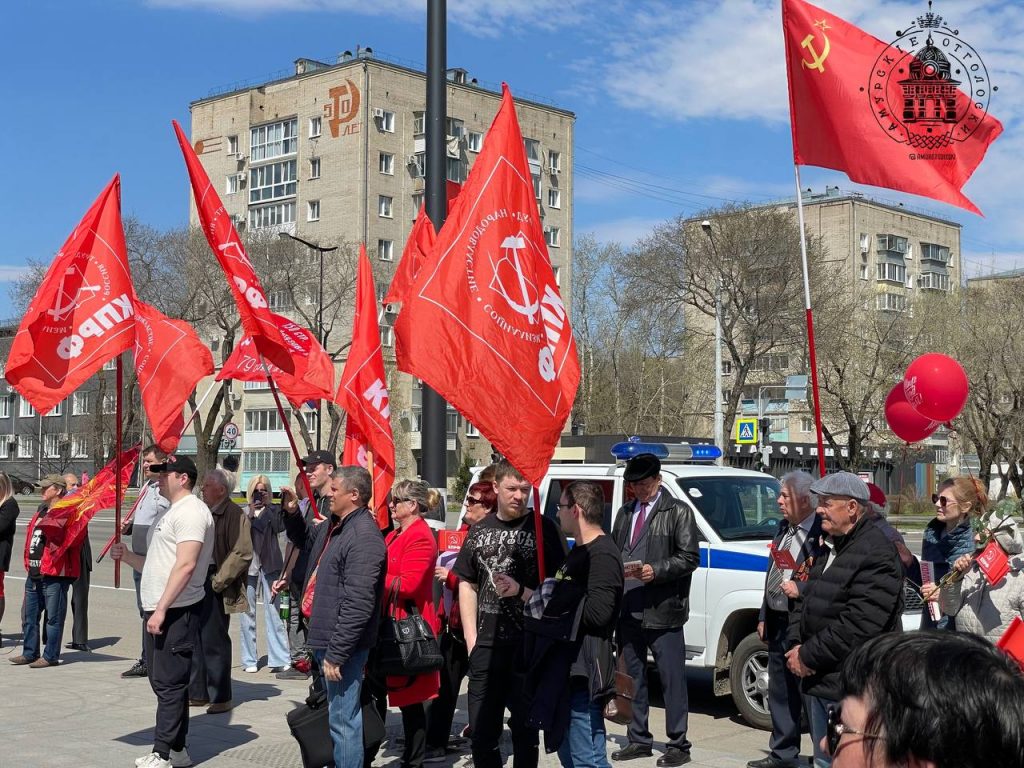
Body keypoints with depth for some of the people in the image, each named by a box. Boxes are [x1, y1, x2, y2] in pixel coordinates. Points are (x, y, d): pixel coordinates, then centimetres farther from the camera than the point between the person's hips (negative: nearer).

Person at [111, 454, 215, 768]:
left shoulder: (191, 511, -12)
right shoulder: (171, 513, 20)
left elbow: (186, 565, -21)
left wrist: (162, 609, -23)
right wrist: (127, 556, 9)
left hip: (177, 612, -11)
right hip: (158, 610, 11)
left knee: (169, 684, -8)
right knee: (162, 681, 14)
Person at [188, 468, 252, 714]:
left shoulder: (235, 515, -9)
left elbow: (243, 553, -16)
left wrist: (219, 580, -16)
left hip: (214, 587, -8)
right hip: (195, 583, 8)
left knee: (214, 642, -3)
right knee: (195, 640, 12)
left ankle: (220, 697, 7)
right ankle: (198, 693, 22)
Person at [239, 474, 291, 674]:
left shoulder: (274, 510, 6)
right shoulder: (243, 512, 7)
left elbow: (280, 526, -12)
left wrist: (266, 507, -9)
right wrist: (250, 514, -11)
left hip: (269, 566, -1)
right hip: (247, 566, 1)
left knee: (273, 612, -2)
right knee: (247, 614, 5)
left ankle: (280, 659, -1)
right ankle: (250, 660, 13)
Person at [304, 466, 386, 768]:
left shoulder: (364, 536, -21)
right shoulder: (333, 526, 10)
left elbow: (358, 604, -26)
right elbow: (306, 538, 35)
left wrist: (336, 653, -23)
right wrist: (293, 514, 13)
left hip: (343, 644, -10)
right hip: (327, 641, 10)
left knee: (343, 720, -4)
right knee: (339, 716, 21)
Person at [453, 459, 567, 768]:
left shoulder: (543, 528, -2)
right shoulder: (480, 531, 10)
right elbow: (467, 584, 14)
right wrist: (471, 637, 5)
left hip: (529, 644, -4)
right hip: (486, 644, 4)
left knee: (524, 726, 7)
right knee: (481, 728, 11)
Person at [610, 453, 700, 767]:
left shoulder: (678, 512, -1)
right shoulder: (625, 512, 17)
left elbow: (689, 557, -7)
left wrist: (656, 571, -19)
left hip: (662, 611, -6)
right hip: (627, 609, 6)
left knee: (672, 679, -1)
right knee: (633, 677, 13)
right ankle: (639, 740, 24)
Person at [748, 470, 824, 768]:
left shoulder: (823, 532, -17)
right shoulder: (784, 527, 13)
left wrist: (800, 589, -21)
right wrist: (764, 617, 20)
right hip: (777, 623, 9)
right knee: (780, 692, 18)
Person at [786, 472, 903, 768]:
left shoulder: (877, 554, -17)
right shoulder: (829, 547, 15)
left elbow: (859, 625, -23)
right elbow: (806, 600, 20)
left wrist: (808, 656, -15)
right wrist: (796, 645, 2)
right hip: (818, 680, 9)